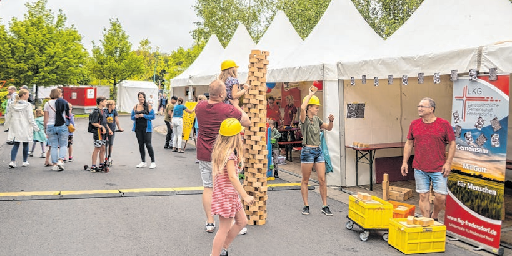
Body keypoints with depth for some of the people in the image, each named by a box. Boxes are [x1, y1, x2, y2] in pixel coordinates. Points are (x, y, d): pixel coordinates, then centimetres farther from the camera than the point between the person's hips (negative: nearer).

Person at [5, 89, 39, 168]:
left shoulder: (12, 105, 4)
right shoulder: (27, 105, -11)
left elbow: (8, 117, 12)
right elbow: (30, 118, -12)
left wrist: (6, 124, 28)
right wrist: (35, 127, -4)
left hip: (15, 128, 4)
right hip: (25, 128, -4)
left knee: (16, 145, 7)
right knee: (25, 145, 9)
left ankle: (12, 161, -5)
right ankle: (25, 161, 16)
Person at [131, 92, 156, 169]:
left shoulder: (148, 106, -1)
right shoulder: (135, 107, 10)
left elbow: (153, 116, -5)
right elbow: (132, 117, 16)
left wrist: (144, 115, -16)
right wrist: (135, 117, -6)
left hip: (146, 128, -4)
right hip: (138, 128, 5)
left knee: (148, 144, -9)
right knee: (140, 144, 8)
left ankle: (153, 162, -1)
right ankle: (143, 162, 17)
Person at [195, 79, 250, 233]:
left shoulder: (200, 106, -2)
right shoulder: (228, 110, -16)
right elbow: (247, 122, -6)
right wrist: (237, 107, 6)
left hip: (204, 154, 4)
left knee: (208, 188, 12)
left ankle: (210, 223, 18)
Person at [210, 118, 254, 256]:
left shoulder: (220, 150, 7)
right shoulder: (230, 153, -20)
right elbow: (232, 177, -23)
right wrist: (245, 196, -21)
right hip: (227, 194, -10)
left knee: (242, 221, 19)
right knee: (225, 228, 0)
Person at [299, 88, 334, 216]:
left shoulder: (316, 119, 13)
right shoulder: (304, 119, -7)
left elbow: (328, 128, 21)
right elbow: (302, 107, -28)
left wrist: (331, 121, 0)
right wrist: (310, 94, -16)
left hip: (318, 151, 6)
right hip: (307, 151, -6)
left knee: (322, 180, 2)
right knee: (305, 180, 4)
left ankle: (325, 206, 8)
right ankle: (306, 206, 13)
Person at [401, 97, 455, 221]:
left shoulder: (444, 124, -4)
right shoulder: (414, 124, 5)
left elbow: (452, 144, 0)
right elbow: (409, 143, 12)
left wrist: (448, 163, -7)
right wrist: (405, 162, 8)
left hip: (439, 169, -2)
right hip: (419, 168, 2)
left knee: (441, 196, -3)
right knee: (423, 196, 5)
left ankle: (434, 216, 24)